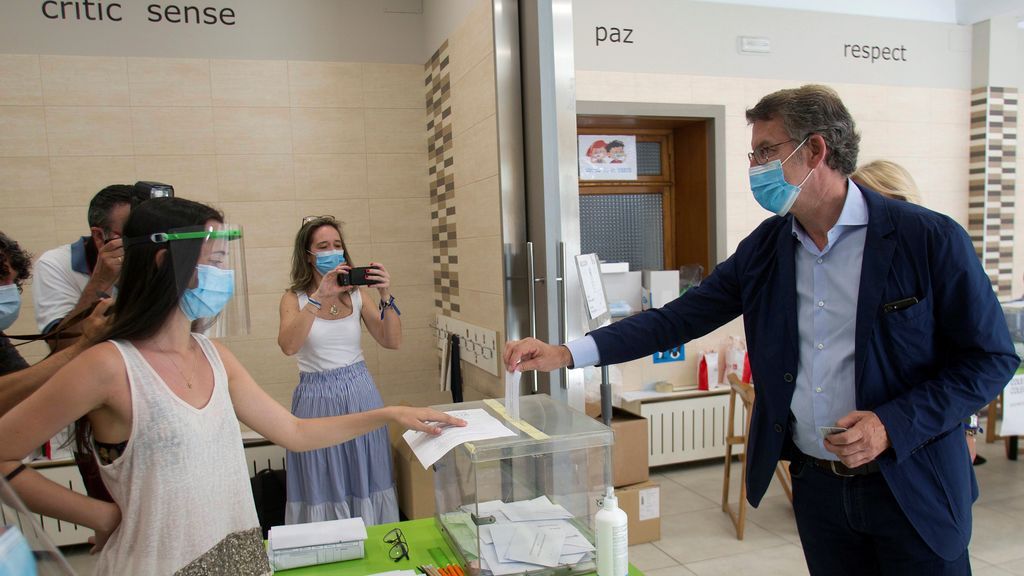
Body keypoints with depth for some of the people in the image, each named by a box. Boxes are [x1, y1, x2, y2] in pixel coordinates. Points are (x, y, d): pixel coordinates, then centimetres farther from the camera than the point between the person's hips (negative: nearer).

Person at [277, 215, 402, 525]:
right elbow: (288, 346, -21)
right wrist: (319, 298, -28)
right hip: (316, 398, -2)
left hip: (360, 394, 2)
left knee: (365, 481, 10)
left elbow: (392, 341, -4)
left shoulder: (358, 293, 3)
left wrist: (386, 297, -18)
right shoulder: (294, 298, -2)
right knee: (324, 486, 6)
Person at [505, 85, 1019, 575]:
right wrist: (565, 354, -11)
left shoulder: (930, 239, -12)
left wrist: (894, 425, -19)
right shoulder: (764, 247, 0)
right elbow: (680, 318, -2)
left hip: (913, 486, -3)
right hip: (816, 485, 4)